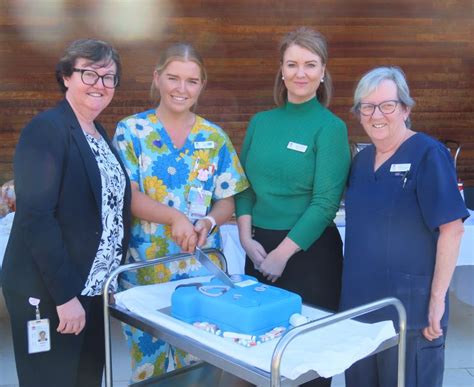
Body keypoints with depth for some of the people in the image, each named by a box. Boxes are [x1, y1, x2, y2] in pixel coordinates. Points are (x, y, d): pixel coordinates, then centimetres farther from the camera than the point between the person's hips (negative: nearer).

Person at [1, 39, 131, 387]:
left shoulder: (101, 134, 12)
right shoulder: (46, 129, -13)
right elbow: (36, 216, -20)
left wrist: (115, 276, 9)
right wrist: (65, 294, -21)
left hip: (96, 289, 8)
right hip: (48, 294, -8)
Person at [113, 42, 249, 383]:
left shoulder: (214, 137, 6)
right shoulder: (131, 130, -1)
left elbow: (227, 201, 5)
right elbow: (127, 196, -8)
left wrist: (208, 222, -17)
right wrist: (175, 217, -23)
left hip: (202, 269, 2)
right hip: (144, 269, -2)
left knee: (199, 362, 11)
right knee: (147, 363, 9)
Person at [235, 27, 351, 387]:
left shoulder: (330, 127, -7)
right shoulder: (260, 122, 7)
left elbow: (325, 202, -12)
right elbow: (243, 185, 9)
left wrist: (282, 253, -14)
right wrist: (247, 238, -5)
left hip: (308, 250, -4)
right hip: (259, 248, 5)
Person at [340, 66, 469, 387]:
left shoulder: (427, 154, -11)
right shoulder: (362, 160, 8)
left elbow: (452, 228, -16)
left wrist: (437, 299, -18)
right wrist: (352, 286, 12)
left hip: (410, 309, -6)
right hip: (359, 304, 7)